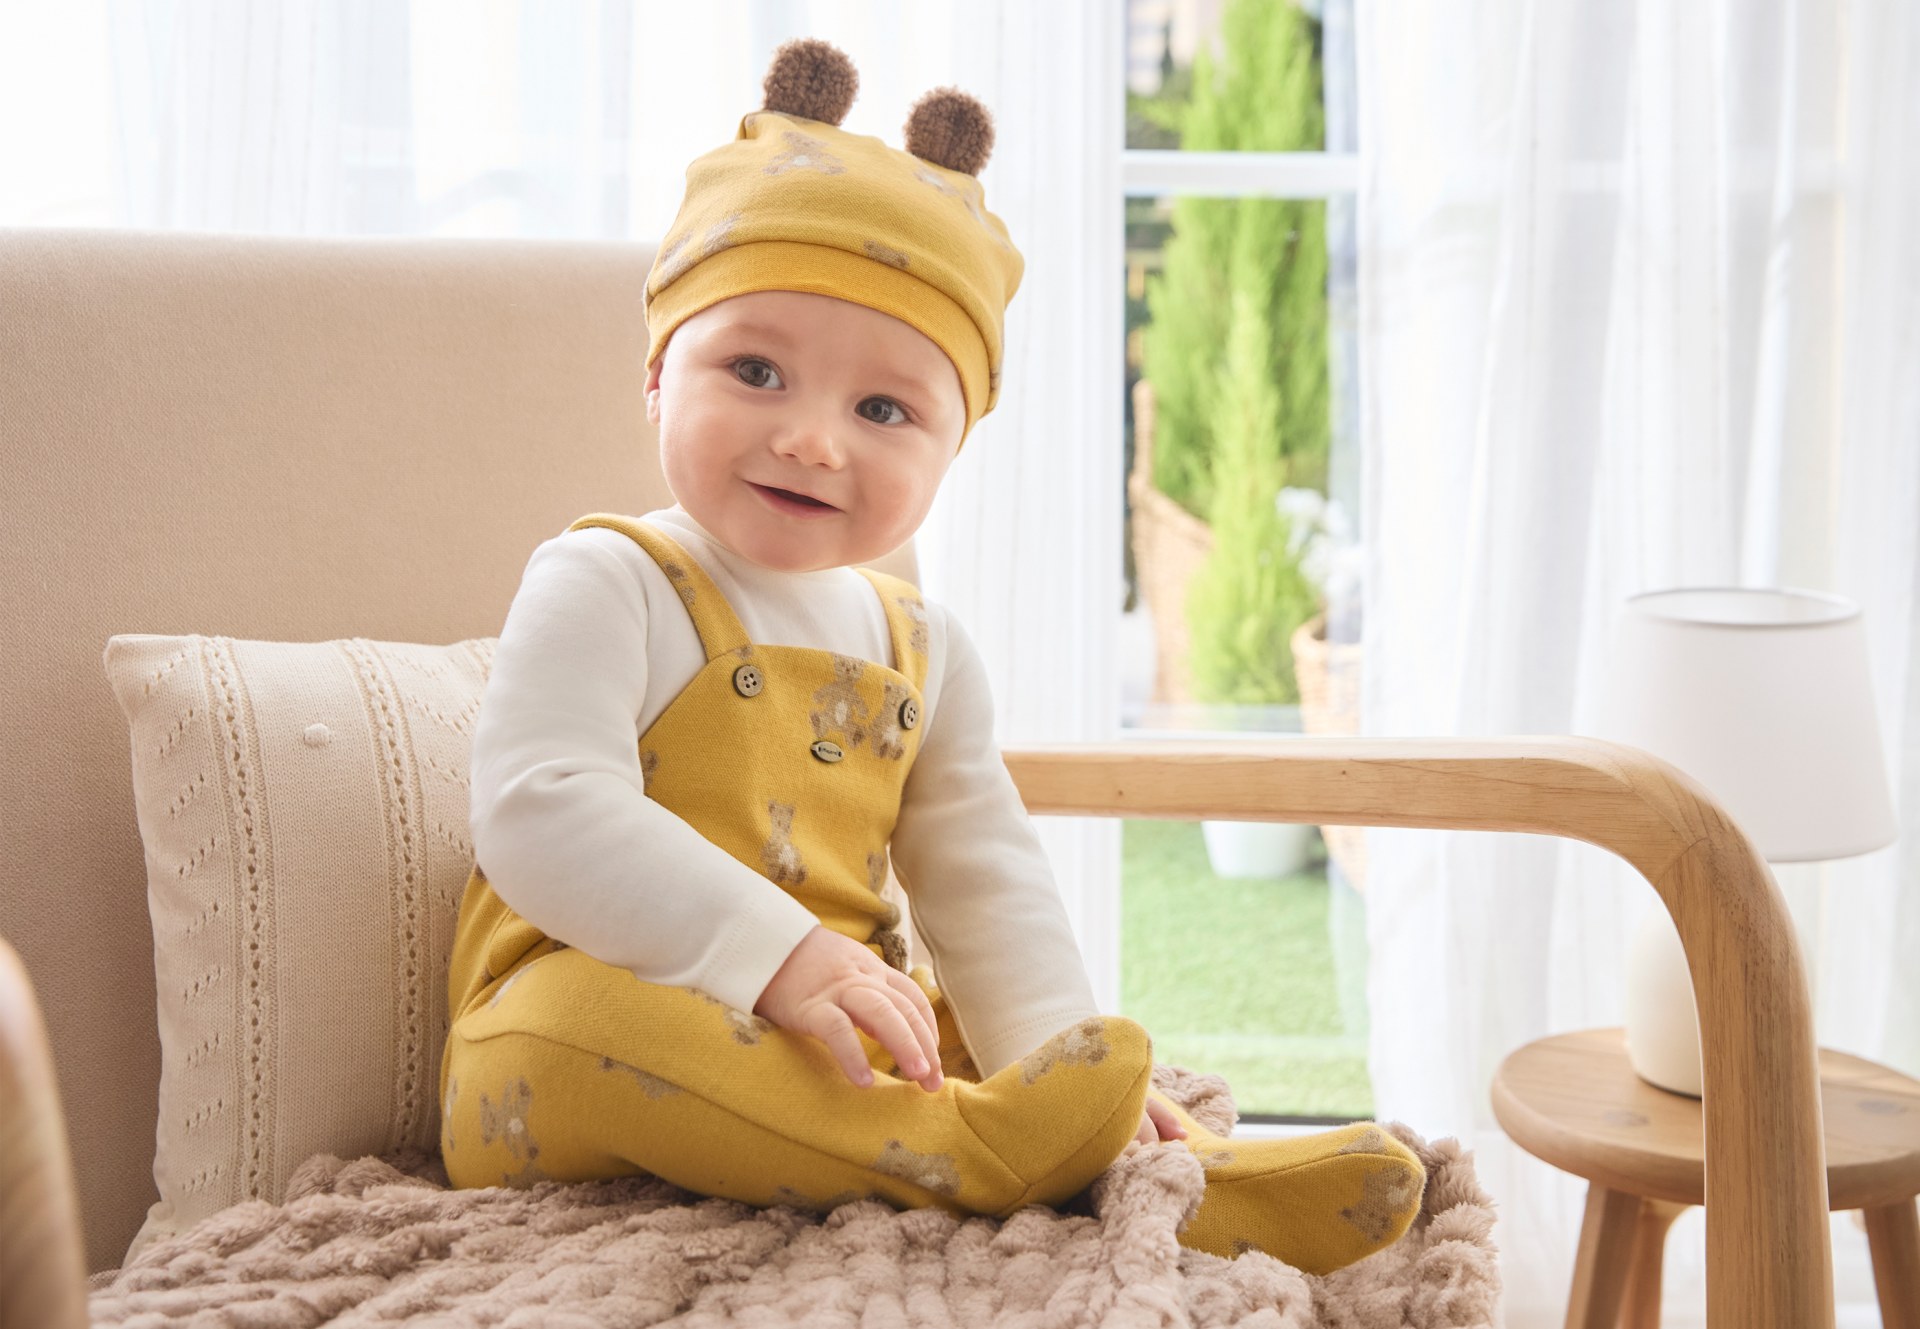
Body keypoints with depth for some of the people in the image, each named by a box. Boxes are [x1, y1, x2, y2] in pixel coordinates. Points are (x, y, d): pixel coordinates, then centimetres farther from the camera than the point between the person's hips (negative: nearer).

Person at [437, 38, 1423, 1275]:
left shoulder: (923, 648, 12)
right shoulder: (604, 586, -8)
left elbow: (982, 882, 10)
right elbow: (544, 817, -22)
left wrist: (1053, 1046, -9)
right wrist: (771, 951, -32)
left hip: (843, 1044, 7)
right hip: (595, 1015, -7)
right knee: (571, 1018, -37)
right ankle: (958, 1156, -43)